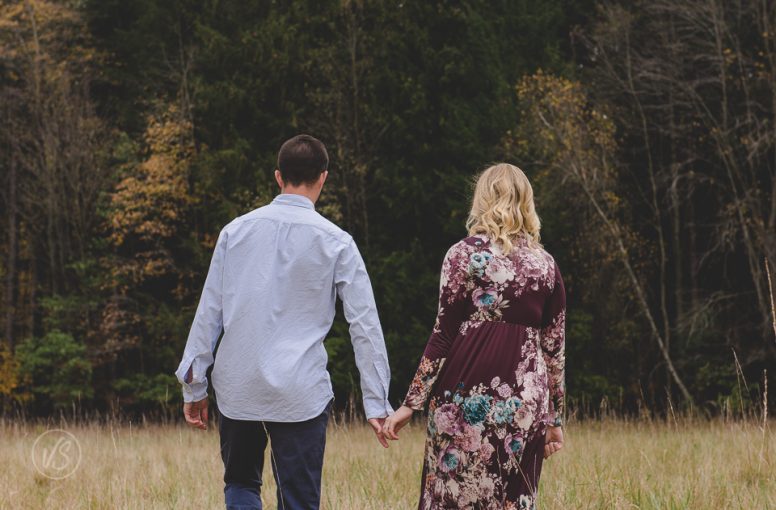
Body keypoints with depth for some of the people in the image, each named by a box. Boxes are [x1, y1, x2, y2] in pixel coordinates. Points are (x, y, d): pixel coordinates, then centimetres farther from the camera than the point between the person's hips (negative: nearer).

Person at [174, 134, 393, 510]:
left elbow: (208, 313, 6)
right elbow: (365, 326, -2)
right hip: (300, 394, -2)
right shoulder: (335, 242, -2)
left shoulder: (236, 231, 4)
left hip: (236, 390, 2)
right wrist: (377, 403, 2)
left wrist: (194, 384, 13)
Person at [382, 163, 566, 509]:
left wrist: (411, 403, -4)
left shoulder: (465, 254, -2)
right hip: (526, 400, 3)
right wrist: (554, 416, 17)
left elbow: (443, 336, -6)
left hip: (466, 399, -3)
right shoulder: (545, 265, 9)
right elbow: (554, 348, 9)